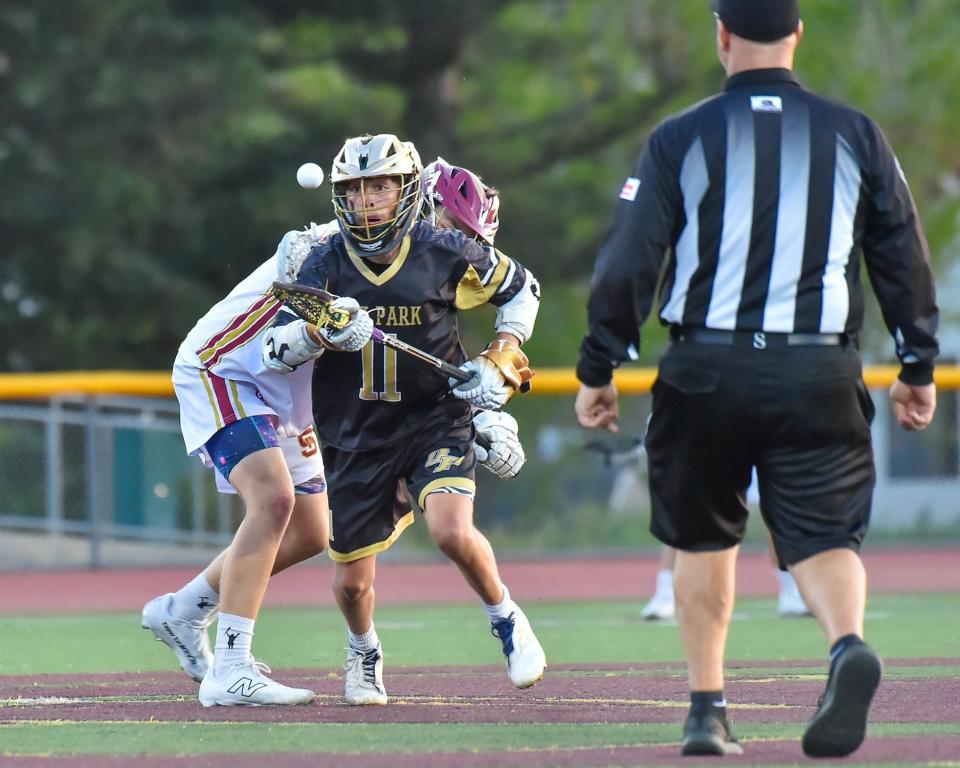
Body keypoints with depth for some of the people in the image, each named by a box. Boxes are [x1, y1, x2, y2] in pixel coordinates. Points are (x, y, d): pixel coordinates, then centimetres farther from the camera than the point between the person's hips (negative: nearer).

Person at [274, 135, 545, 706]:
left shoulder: (445, 253, -8)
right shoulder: (325, 266, -7)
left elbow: (520, 289, 9)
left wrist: (500, 363, -2)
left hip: (436, 418, -2)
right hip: (358, 436, 2)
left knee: (451, 530, -27)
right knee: (352, 583, 4)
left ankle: (507, 619, 2)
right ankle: (364, 654, 40)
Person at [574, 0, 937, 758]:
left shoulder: (681, 139, 0)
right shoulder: (854, 133, 6)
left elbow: (629, 260, -1)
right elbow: (904, 254, 10)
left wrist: (598, 369, 6)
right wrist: (918, 367, 19)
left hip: (708, 371, 0)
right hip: (821, 373, 0)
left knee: (704, 538, 17)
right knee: (823, 535, 1)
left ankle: (708, 708, 14)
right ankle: (848, 644, -30)